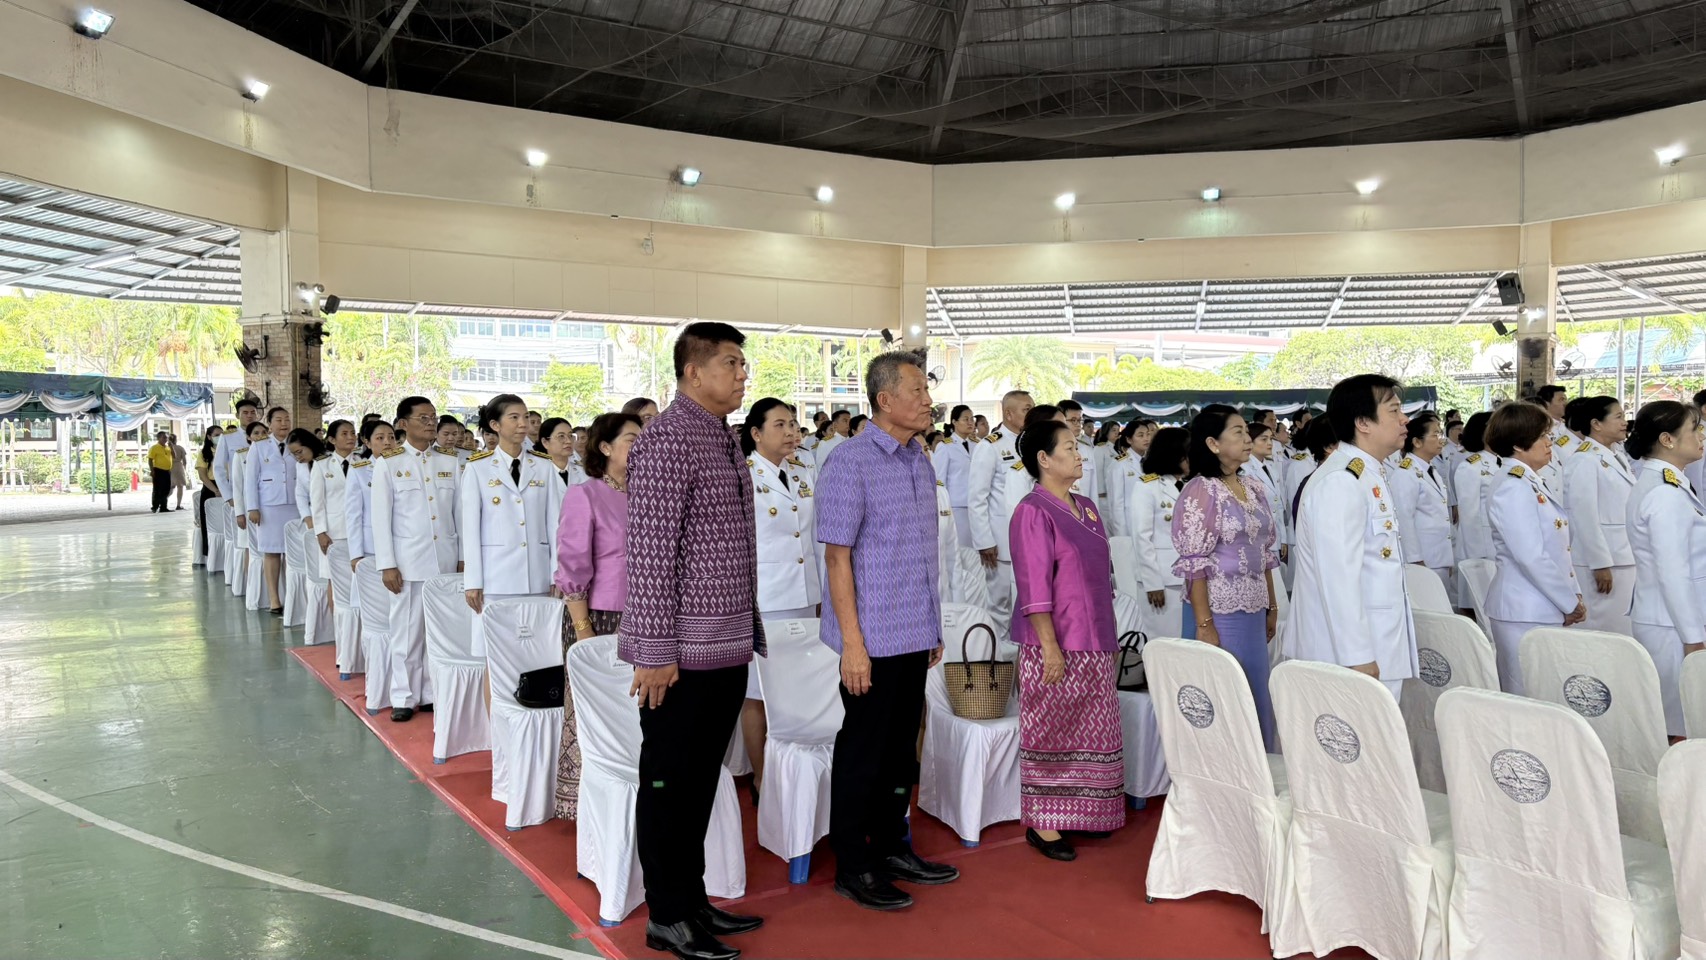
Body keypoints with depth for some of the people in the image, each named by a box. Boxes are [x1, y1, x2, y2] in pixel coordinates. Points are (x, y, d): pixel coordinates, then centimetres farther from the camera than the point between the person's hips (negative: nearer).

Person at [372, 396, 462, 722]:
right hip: (408, 560, -2)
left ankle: (433, 693, 16)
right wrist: (386, 564, -7)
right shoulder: (388, 464, 1)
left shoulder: (450, 464, 9)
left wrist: (463, 557, 6)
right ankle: (404, 697, 14)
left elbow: (459, 514, 9)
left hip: (446, 559, 3)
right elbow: (381, 517, -2)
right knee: (408, 630, 3)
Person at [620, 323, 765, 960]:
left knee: (701, 782, 17)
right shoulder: (669, 437, -14)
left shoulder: (725, 440, 15)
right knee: (671, 783, 5)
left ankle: (692, 900, 30)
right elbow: (650, 550, -19)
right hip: (683, 651, -9)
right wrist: (654, 651, -19)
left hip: (727, 646, 9)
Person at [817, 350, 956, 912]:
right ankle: (853, 867, 19)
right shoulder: (851, 463, -14)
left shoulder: (920, 459, 10)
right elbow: (837, 557, -15)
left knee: (901, 749, 17)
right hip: (873, 639, -7)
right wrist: (852, 643, -18)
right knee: (862, 753, 5)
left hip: (915, 635, 7)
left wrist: (932, 628, 16)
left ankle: (891, 848, 32)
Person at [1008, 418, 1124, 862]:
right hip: (1056, 645, -8)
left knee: (1090, 729, 14)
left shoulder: (1086, 506, 12)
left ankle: (1080, 811, 28)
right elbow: (1034, 586, -17)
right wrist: (1050, 646, -20)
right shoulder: (1033, 512, -13)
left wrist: (1108, 636, 17)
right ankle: (1041, 823, 12)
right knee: (1050, 731, 1)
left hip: (1094, 642, 8)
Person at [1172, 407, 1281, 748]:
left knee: (1259, 699, 14)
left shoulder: (1254, 487, 9)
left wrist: (1272, 607, 15)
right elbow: (1193, 564, -15)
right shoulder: (1200, 492, -13)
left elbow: (1265, 553, 15)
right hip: (1220, 613, -7)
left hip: (1253, 612, 7)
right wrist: (1204, 624, -17)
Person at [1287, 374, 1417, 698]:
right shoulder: (1339, 482, -18)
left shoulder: (1367, 476, 16)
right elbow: (1338, 577, -23)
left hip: (1380, 646, 10)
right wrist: (1357, 656, -23)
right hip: (1352, 650, -10)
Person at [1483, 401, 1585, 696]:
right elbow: (1531, 557, -20)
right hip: (1525, 613, -9)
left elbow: (1558, 547, 18)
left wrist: (1574, 596, 9)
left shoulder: (1533, 483, 14)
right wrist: (1571, 604, -11)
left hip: (1547, 610, 9)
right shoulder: (1511, 488, -15)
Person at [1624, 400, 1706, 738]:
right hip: (1675, 625, -9)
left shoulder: (1657, 483, 11)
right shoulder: (1667, 494, -18)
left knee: (1671, 721, 14)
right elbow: (1674, 574, -20)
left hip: (1660, 619, 9)